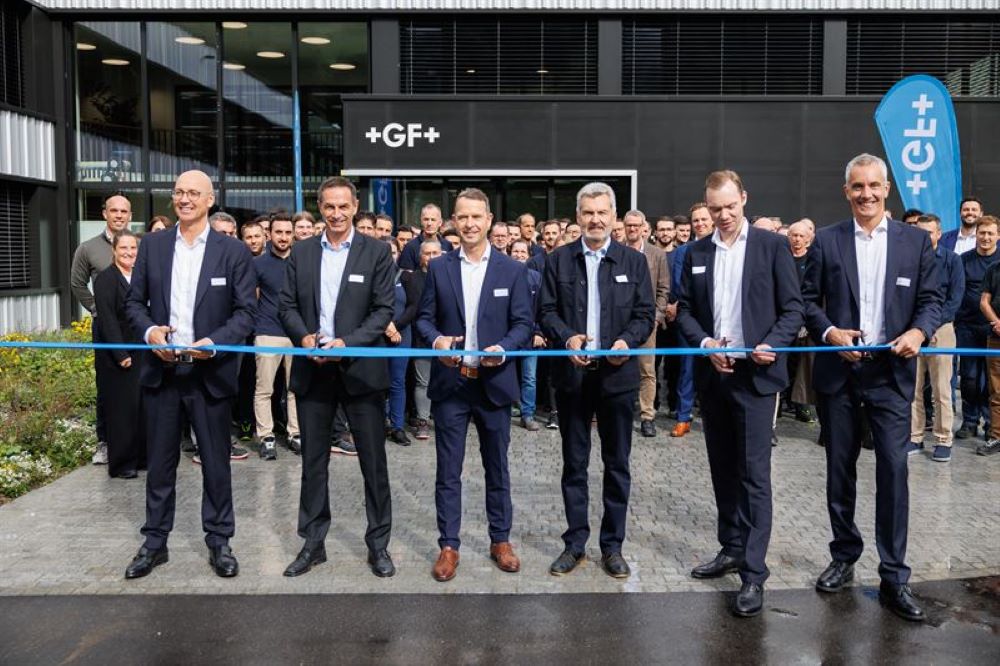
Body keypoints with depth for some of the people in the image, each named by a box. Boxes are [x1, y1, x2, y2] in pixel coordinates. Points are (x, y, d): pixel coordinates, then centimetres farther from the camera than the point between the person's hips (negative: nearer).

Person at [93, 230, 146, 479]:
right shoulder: (106, 278, -8)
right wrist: (121, 355, -16)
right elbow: (107, 320, -13)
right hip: (117, 358, -6)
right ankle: (121, 463, 11)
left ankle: (141, 456, 19)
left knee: (142, 406, 8)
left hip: (141, 354, 6)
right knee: (122, 409, 1)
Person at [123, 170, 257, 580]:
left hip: (210, 372, -2)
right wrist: (149, 330, -11)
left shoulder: (233, 251, -2)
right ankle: (155, 542, 25)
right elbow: (134, 301, 9)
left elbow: (246, 311, -4)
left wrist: (215, 342, -19)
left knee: (216, 462, 8)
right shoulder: (152, 245, 7)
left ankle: (219, 542, 22)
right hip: (161, 370, 2)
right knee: (159, 462, 11)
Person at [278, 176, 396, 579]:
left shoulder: (377, 252, -1)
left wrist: (348, 343, -18)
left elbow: (383, 309, -6)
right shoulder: (301, 252, 8)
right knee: (313, 460, 12)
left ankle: (378, 544, 19)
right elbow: (287, 305, 7)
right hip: (312, 370, 3)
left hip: (360, 368, -3)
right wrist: (303, 336, -12)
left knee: (373, 461, 5)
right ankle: (313, 543, 25)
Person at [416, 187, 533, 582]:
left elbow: (524, 323, -1)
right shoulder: (438, 268, 5)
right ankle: (448, 546, 18)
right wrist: (436, 339, -16)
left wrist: (504, 348, -20)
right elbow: (425, 318, 6)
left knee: (497, 467, 12)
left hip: (494, 382, 0)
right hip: (450, 383, 1)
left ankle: (500, 540, 27)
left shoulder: (512, 270, 2)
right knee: (448, 470, 6)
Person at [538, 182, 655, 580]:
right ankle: (575, 543, 22)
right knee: (574, 463, 10)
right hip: (572, 373, 0)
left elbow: (646, 314, 2)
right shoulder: (558, 260, 5)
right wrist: (567, 338, -17)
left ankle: (613, 545, 21)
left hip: (617, 372, 0)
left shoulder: (634, 261, 5)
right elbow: (546, 311, 2)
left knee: (617, 463, 9)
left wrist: (627, 341, -17)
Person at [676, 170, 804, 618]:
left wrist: (772, 345, -18)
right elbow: (685, 310, 10)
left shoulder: (772, 245, -1)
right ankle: (732, 548, 28)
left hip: (755, 375, -4)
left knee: (754, 474, -5)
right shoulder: (697, 253, 10)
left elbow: (793, 308, -2)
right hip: (712, 374, 5)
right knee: (723, 469, 14)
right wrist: (704, 343, -8)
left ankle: (753, 573, -1)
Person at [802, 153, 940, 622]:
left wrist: (919, 331, -15)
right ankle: (844, 557, 25)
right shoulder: (826, 240, 4)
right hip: (838, 371, 1)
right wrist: (830, 332, -13)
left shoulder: (916, 240, 5)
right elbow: (808, 299, 4)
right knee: (839, 469, 10)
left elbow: (931, 299, 5)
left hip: (891, 372, 0)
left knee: (893, 469, -5)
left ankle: (894, 577, 5)